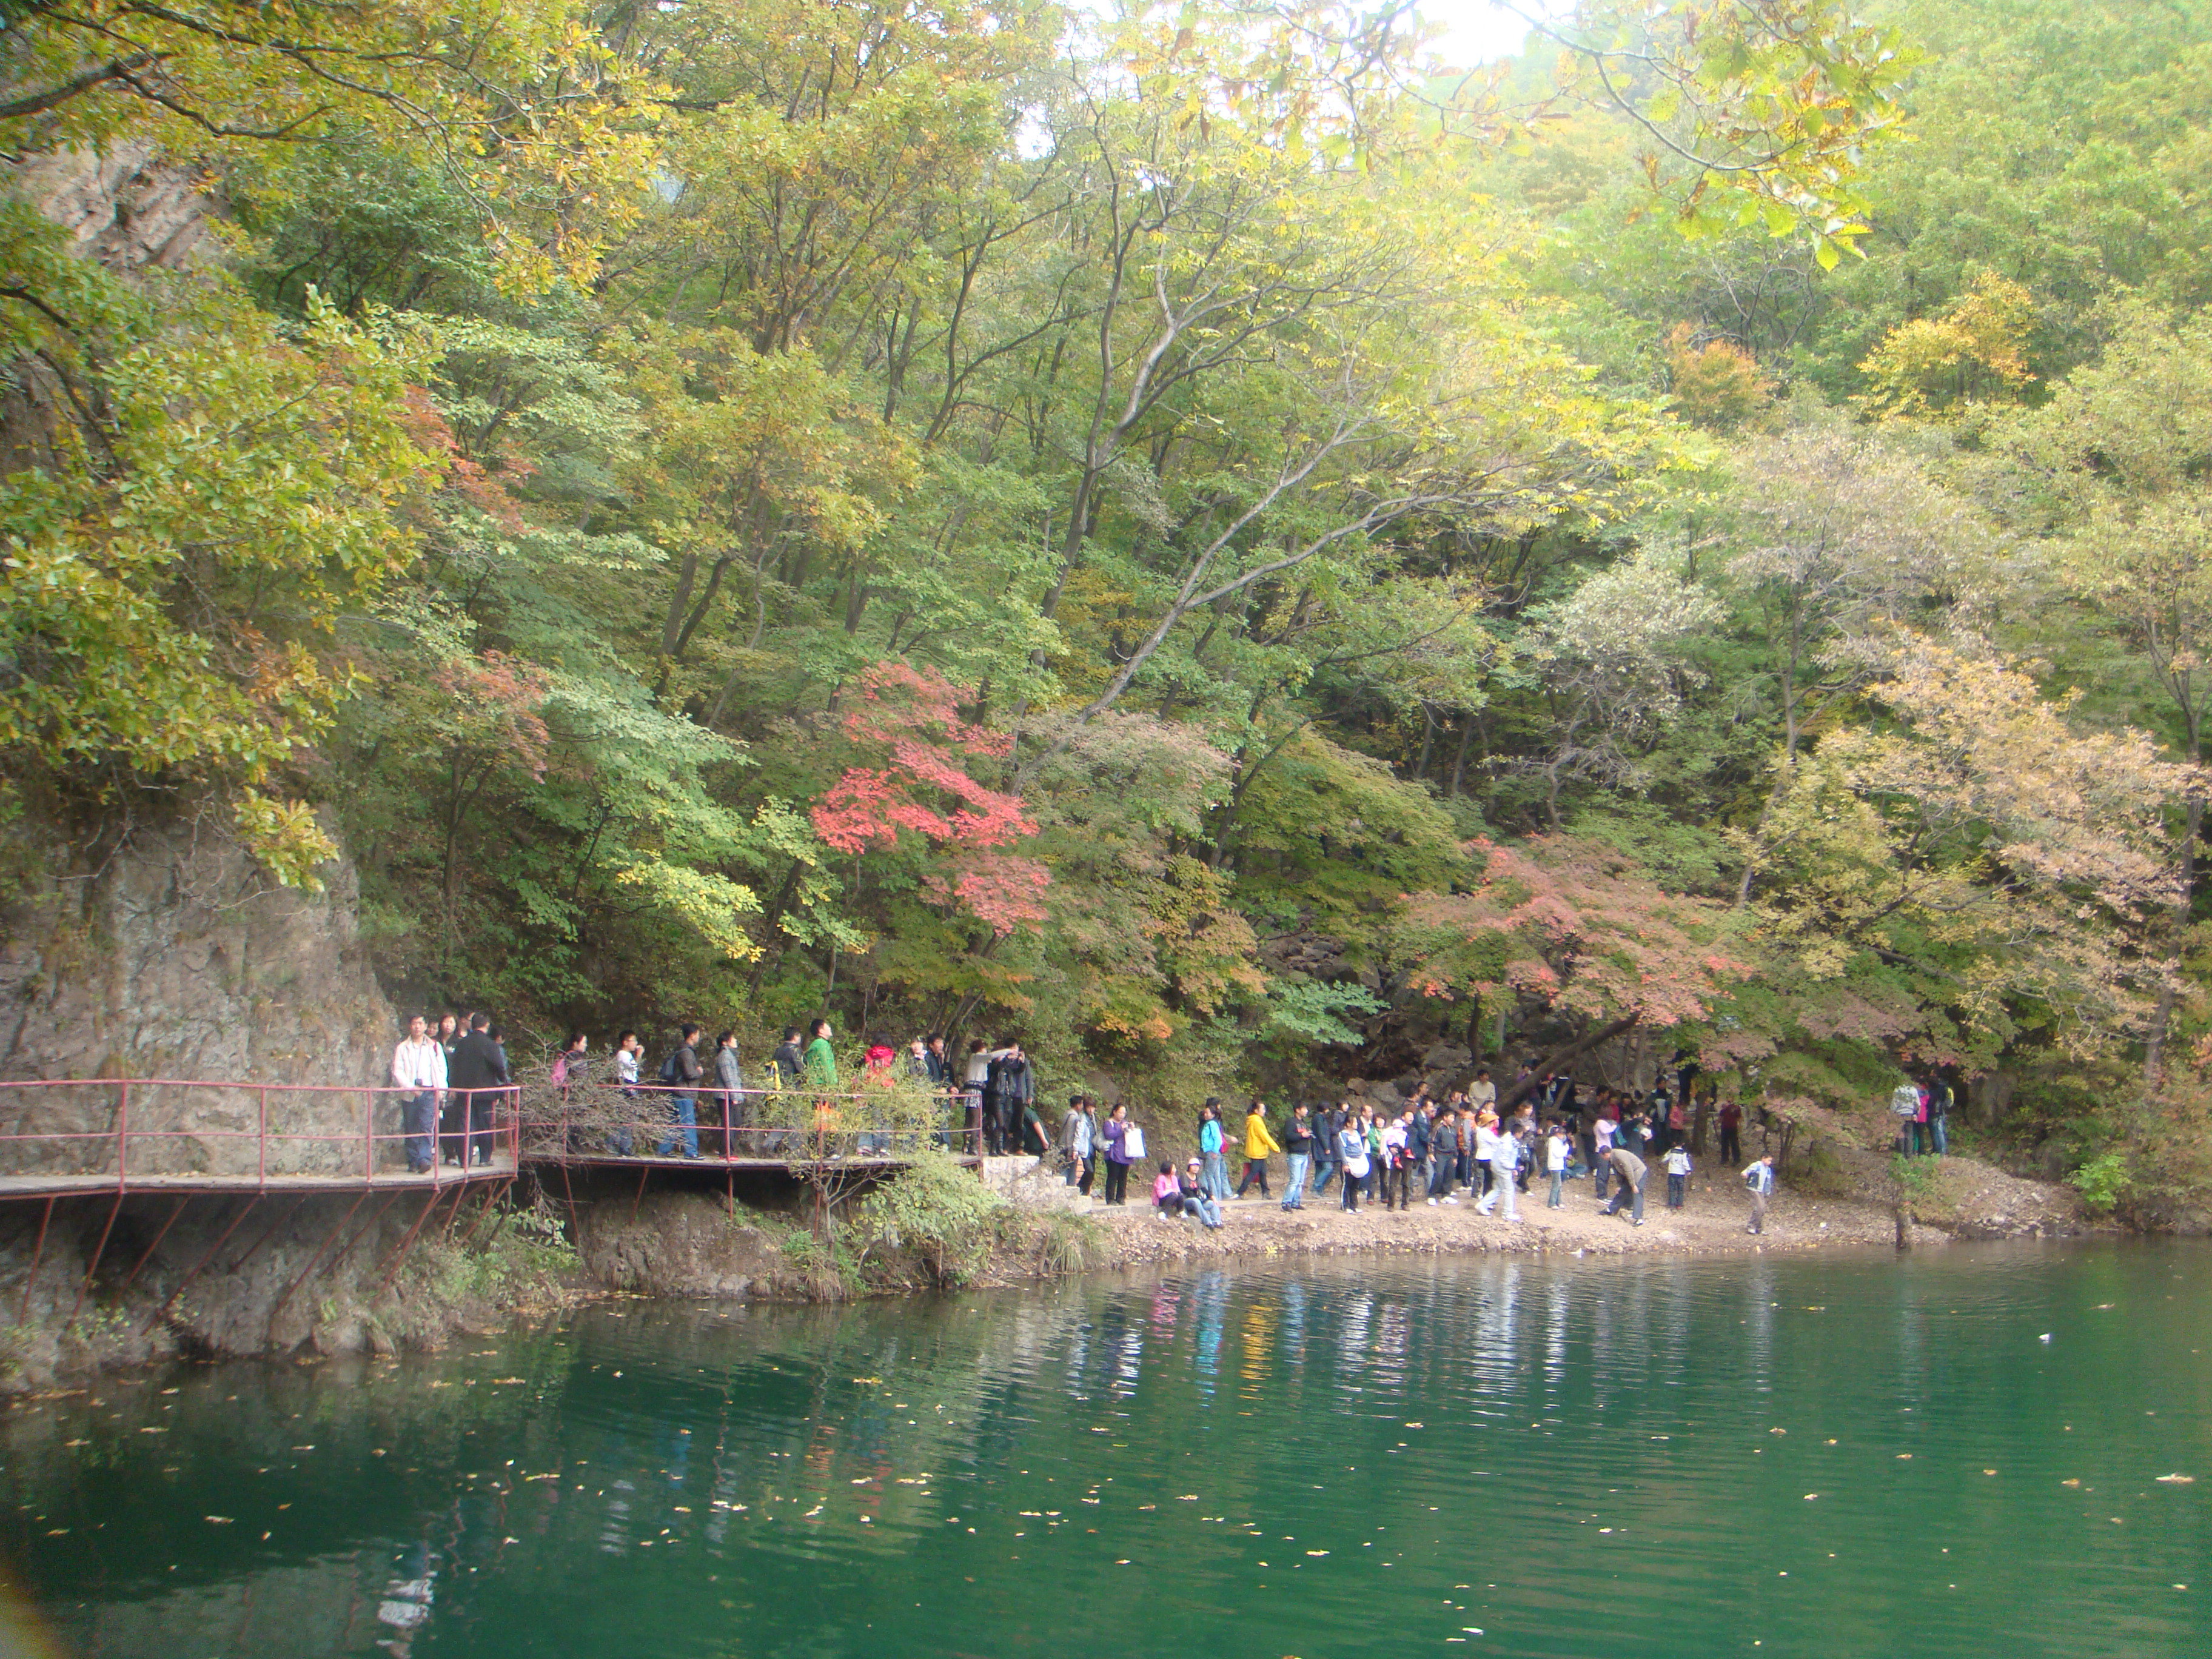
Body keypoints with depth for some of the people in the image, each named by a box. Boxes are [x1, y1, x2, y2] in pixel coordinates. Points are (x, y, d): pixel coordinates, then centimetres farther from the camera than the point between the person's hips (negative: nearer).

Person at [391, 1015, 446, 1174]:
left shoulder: (434, 1046, 13)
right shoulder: (402, 1048, 10)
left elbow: (442, 1069, 12)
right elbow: (397, 1071, 1)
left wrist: (440, 1089, -2)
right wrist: (410, 1087, -13)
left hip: (429, 1091, -1)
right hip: (409, 1093, 1)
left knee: (427, 1126, -15)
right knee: (411, 1129, 2)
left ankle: (424, 1160, -25)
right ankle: (413, 1162, 9)